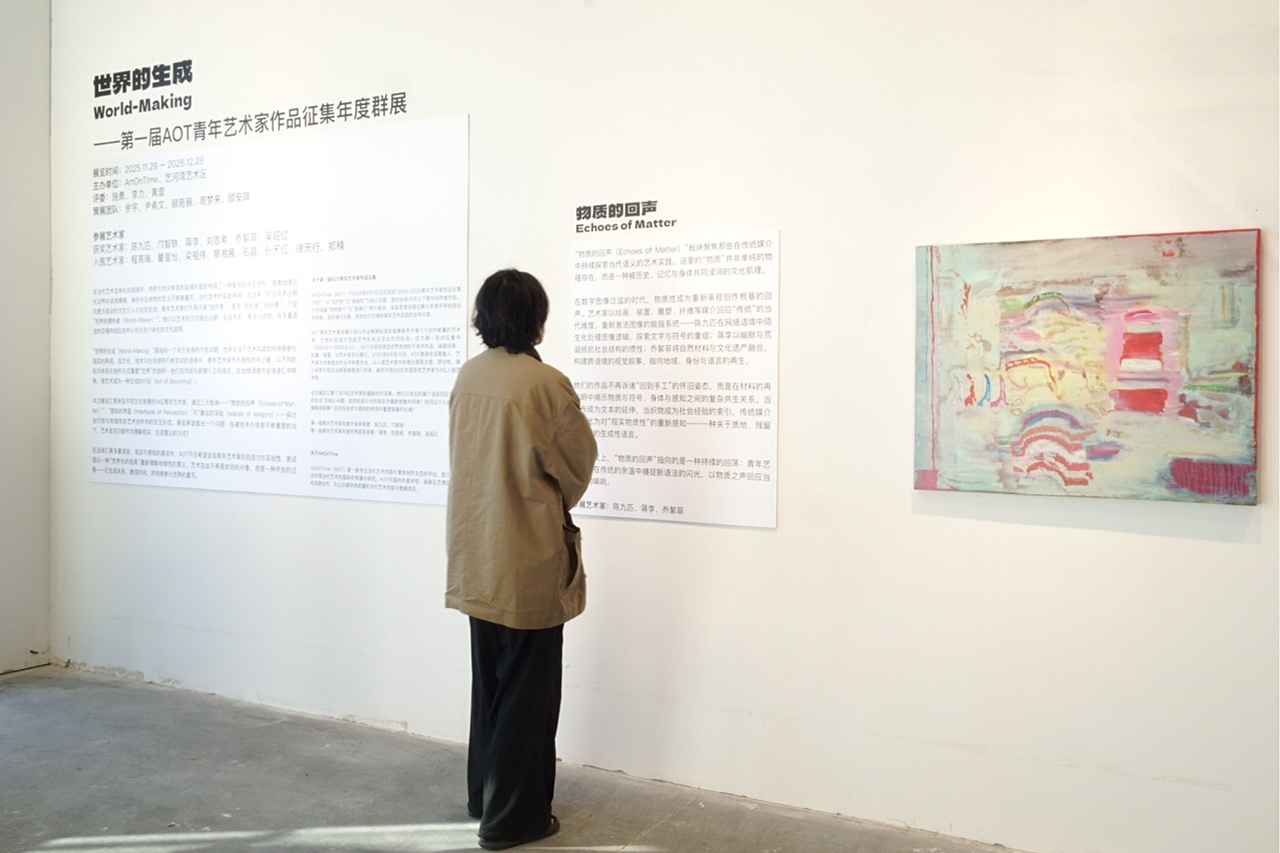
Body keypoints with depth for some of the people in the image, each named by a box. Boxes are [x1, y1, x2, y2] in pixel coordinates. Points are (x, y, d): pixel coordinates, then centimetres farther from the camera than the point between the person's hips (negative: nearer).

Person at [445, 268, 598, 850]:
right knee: (528, 687, 6)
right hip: (528, 557, -7)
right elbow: (579, 463, -8)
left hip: (475, 552, 7)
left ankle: (484, 791, 34)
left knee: (489, 678, 21)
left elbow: (464, 457, 8)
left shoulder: (467, 377, 0)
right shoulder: (546, 383, -18)